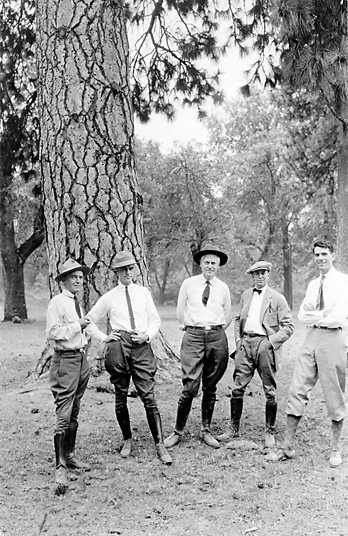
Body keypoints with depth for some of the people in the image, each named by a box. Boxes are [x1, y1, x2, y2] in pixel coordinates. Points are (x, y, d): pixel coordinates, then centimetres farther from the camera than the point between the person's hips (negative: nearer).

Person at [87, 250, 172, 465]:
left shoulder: (143, 292, 12)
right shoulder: (109, 297, 8)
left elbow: (155, 320, 16)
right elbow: (89, 320, 15)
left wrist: (148, 335, -2)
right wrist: (103, 338, 5)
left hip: (142, 345, 0)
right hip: (118, 346, 0)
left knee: (149, 397, -6)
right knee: (121, 398, 6)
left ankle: (160, 444, 0)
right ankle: (127, 440, 23)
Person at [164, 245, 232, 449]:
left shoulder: (223, 288, 10)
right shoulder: (188, 284, 6)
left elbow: (228, 317, 21)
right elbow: (180, 312, 14)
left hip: (217, 337, 2)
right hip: (193, 336, -2)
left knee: (210, 388, 7)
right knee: (190, 387, -9)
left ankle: (206, 431, 18)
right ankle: (178, 431, 3)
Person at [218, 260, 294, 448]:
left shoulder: (277, 298, 1)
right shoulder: (245, 295, 15)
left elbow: (288, 326, -1)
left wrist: (270, 342, -11)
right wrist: (238, 339, 9)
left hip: (265, 344, -3)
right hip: (245, 343, 4)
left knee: (270, 392, 2)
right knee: (237, 389, 2)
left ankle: (269, 433, 15)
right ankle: (234, 429, 14)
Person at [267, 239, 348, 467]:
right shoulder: (313, 284, 16)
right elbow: (302, 315, 9)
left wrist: (315, 317, -3)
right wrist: (324, 315, -8)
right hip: (311, 338, 6)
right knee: (297, 390, 2)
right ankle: (288, 446, 10)